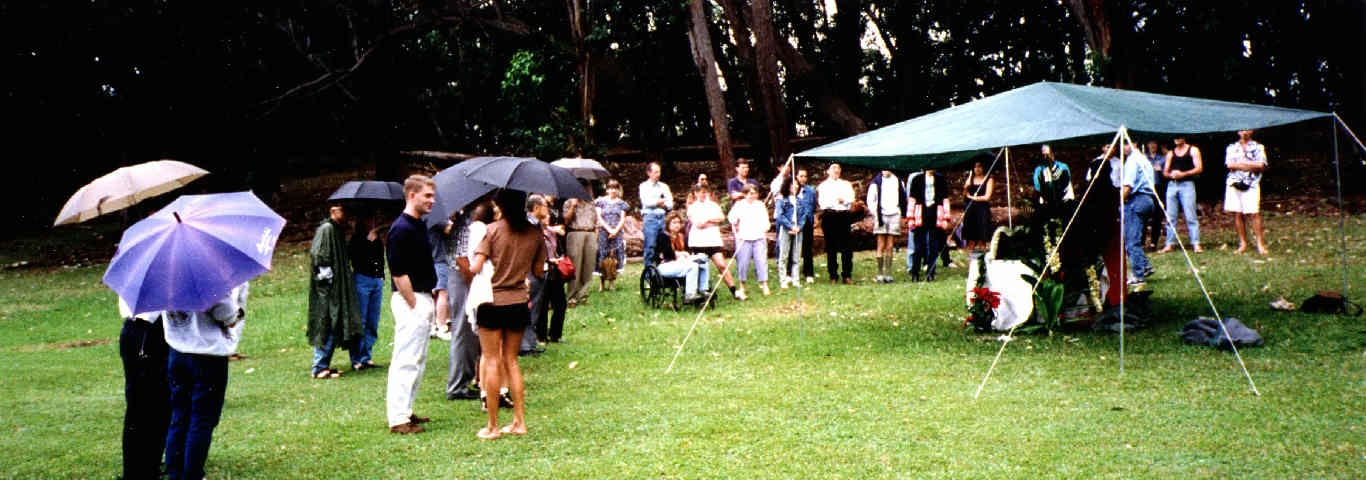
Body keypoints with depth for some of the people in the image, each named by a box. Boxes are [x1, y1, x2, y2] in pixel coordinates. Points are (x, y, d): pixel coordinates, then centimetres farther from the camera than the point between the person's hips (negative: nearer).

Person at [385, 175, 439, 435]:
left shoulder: (420, 225, 15)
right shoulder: (401, 229, -15)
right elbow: (398, 272, -19)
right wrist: (414, 305, -18)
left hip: (423, 299, 10)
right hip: (410, 300, -10)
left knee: (418, 360, 15)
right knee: (406, 360, -7)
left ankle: (405, 411, 25)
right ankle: (398, 419, -2)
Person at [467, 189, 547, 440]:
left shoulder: (492, 230, -11)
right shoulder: (536, 233, 0)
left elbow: (475, 268, -16)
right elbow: (539, 272, 7)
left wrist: (467, 268, 6)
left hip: (492, 303, -4)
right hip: (519, 302, 4)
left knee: (492, 361, 3)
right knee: (511, 360, 15)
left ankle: (492, 427, 6)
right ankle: (519, 421, 15)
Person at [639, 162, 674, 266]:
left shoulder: (664, 186, 19)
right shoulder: (644, 186, 9)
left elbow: (670, 205, 9)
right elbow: (647, 202, -8)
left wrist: (657, 203, -6)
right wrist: (662, 200, -1)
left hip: (663, 218, 4)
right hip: (650, 218, -4)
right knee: (650, 247, -9)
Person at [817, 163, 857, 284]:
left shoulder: (846, 184, 20)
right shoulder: (822, 186, 14)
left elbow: (851, 199, 7)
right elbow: (821, 202, 0)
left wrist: (843, 200, -14)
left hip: (844, 216, 1)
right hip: (829, 216, -1)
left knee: (846, 247, -6)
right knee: (831, 247, -1)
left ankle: (847, 275, 0)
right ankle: (833, 275, 4)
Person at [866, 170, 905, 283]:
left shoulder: (897, 181, 10)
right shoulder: (876, 182, 2)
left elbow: (903, 199, 16)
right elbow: (870, 201, 2)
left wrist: (903, 213, 7)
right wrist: (876, 215, -6)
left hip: (894, 215, 2)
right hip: (881, 215, -2)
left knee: (890, 247, 2)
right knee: (881, 246, -3)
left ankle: (888, 275, 3)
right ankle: (880, 275, -1)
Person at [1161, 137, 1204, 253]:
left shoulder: (1193, 150, 7)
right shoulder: (1170, 153, 19)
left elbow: (1199, 168, -3)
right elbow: (1165, 172, 16)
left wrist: (1183, 174, -14)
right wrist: (1171, 174, -6)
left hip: (1187, 184, -4)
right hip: (1172, 185, 4)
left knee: (1190, 216, -9)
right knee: (1170, 217, 2)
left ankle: (1196, 244, -9)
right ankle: (1169, 244, 5)